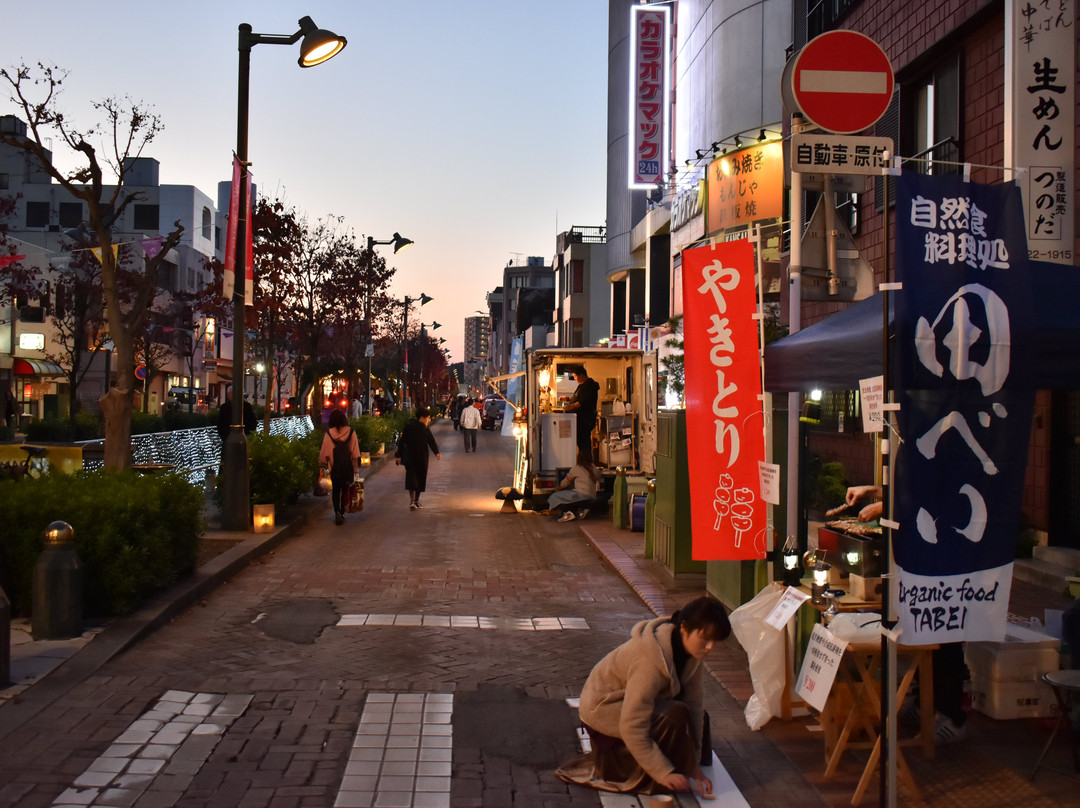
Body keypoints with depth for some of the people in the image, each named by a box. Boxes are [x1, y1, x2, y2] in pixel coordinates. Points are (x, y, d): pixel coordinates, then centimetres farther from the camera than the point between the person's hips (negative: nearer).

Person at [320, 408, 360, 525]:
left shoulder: (329, 433, -5)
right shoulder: (350, 432, -3)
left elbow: (324, 452, -1)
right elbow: (355, 452, -1)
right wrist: (356, 469, 3)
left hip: (334, 467, -1)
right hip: (348, 466, 1)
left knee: (335, 490, 7)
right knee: (345, 490, 13)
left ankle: (337, 512, -9)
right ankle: (342, 513, 16)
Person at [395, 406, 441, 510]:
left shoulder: (425, 430, 5)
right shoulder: (409, 427, -6)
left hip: (422, 459, 4)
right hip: (410, 458, -4)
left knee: (420, 479, 6)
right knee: (411, 478, -4)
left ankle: (417, 500, 10)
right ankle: (412, 501, -5)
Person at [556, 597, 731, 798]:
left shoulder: (692, 651, -11)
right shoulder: (651, 662, -35)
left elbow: (694, 703, -10)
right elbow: (632, 728, -35)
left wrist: (694, 764, -11)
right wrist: (664, 774, -32)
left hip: (634, 702, 9)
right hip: (603, 709, -9)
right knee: (674, 715, -28)